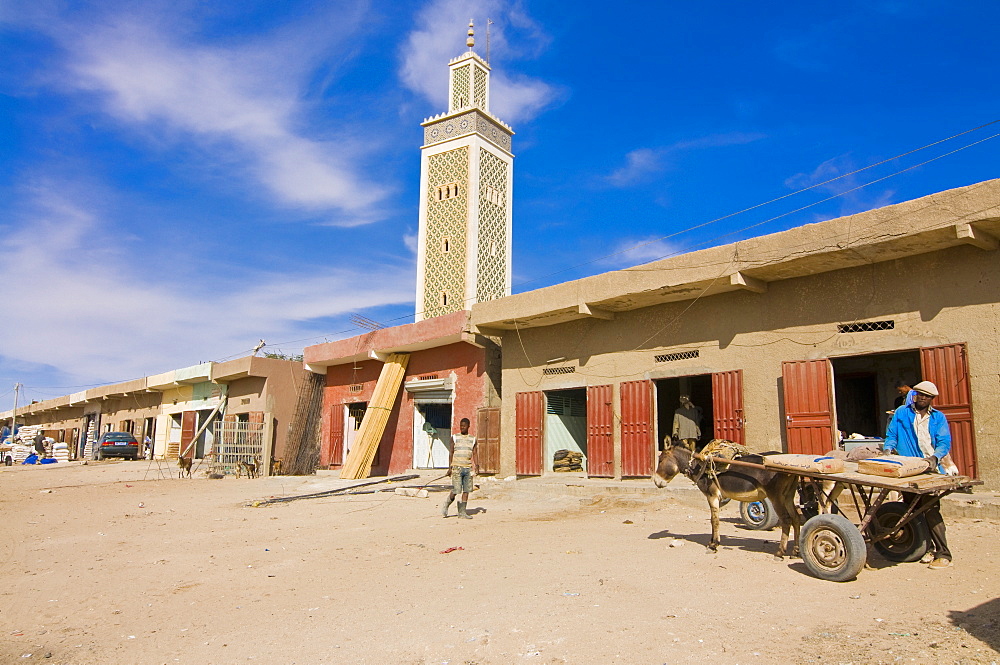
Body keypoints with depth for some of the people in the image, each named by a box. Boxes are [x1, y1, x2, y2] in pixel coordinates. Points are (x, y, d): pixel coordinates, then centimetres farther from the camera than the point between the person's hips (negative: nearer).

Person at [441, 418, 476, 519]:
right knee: (455, 490, -7)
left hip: (468, 468, 3)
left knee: (466, 490, 0)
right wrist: (451, 467, -2)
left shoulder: (473, 439, 11)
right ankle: (446, 505, 18)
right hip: (457, 467, -3)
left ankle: (462, 512, 8)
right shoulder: (454, 438, 5)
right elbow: (451, 453, 5)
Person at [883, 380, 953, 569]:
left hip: (930, 470, -2)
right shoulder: (901, 413, 11)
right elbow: (891, 435, 12)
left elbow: (944, 442, 1)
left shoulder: (938, 418, 9)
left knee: (931, 510, -11)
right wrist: (888, 449, -8)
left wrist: (934, 457, -18)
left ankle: (943, 554, -5)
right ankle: (928, 547, 19)